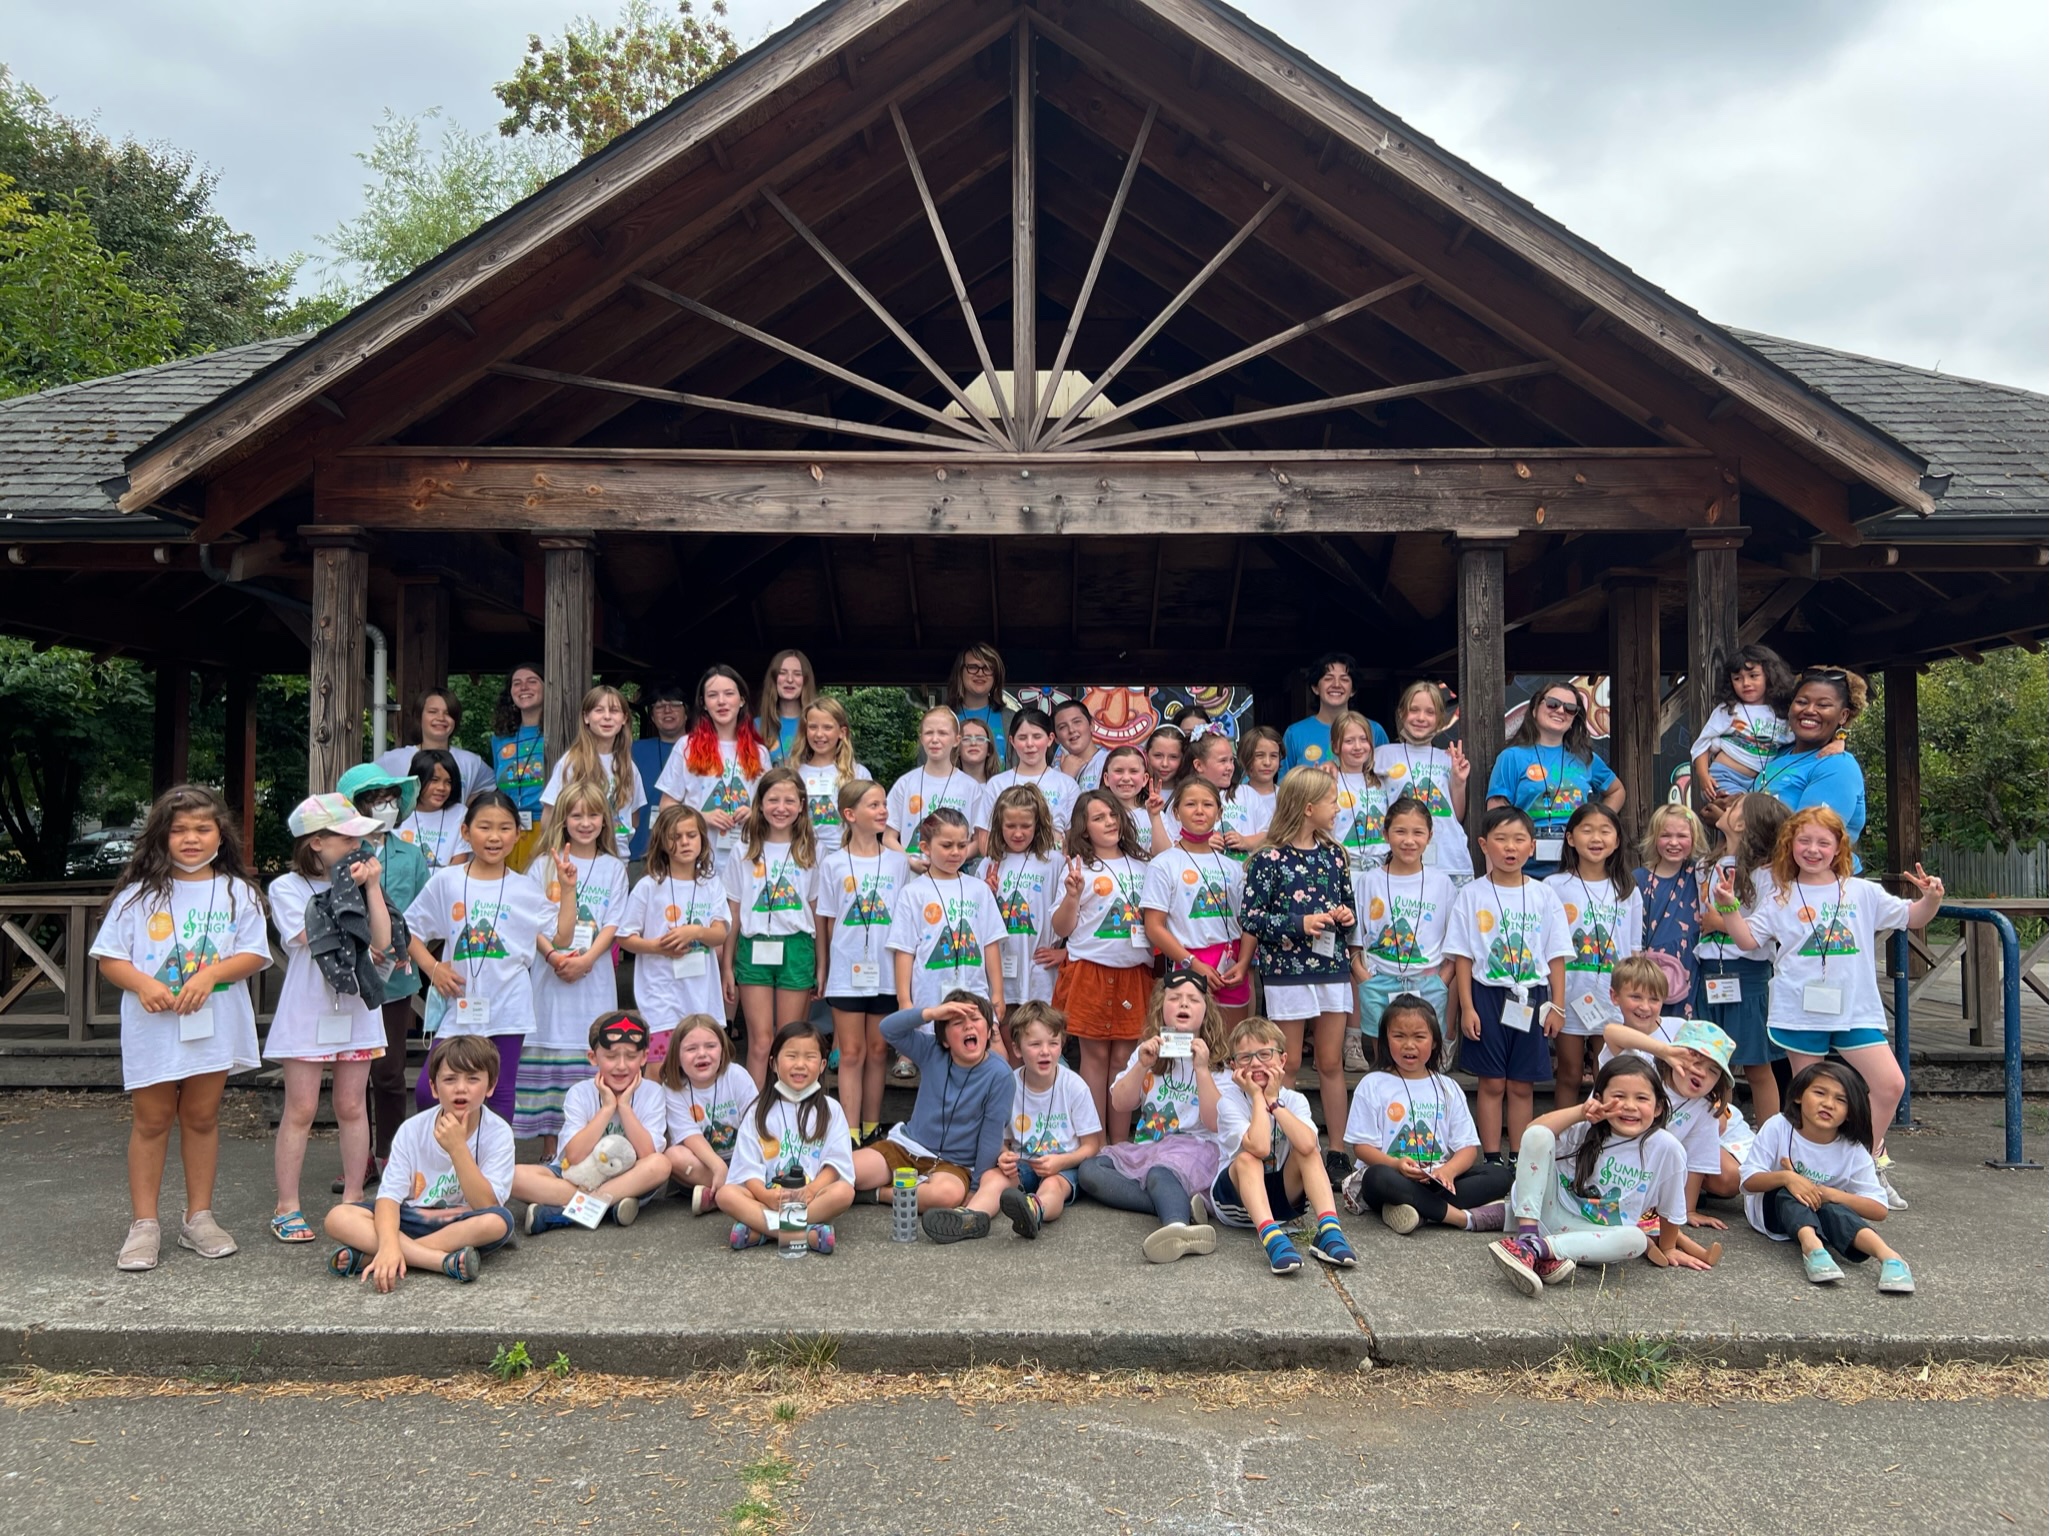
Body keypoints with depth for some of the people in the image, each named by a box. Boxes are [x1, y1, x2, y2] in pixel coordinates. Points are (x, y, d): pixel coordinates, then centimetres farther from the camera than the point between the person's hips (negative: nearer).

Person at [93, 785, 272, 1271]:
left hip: (214, 1027, 1)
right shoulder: (139, 893, 1)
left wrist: (210, 974, -18)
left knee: (202, 1117, 11)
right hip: (152, 1028, -1)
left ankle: (198, 1217, 21)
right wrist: (143, 983, -18)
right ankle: (144, 1224, 15)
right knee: (151, 1120, 6)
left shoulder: (237, 891, 3)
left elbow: (254, 954, -2)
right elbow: (109, 958, 0)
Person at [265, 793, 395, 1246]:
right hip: (307, 1011, -3)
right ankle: (287, 1207, 11)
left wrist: (371, 886, -7)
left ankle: (352, 1199, 18)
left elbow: (381, 940, -3)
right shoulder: (287, 887, -3)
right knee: (301, 1110, 1)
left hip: (356, 1008, 4)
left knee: (351, 1107, 9)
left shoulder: (359, 883, 8)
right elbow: (312, 939, -16)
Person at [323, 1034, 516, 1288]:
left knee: (499, 1221, -35)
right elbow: (389, 1195, -15)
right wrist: (389, 1244, -36)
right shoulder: (412, 1130, -8)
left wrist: (458, 1148, -30)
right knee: (338, 1217, -21)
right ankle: (446, 1261, -31)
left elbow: (486, 1206, -21)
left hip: (463, 1226, -2)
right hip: (411, 1222, 2)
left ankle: (368, 1257, -27)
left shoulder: (497, 1133, -14)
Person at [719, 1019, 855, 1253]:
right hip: (767, 1197, 1)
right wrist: (765, 1195, -19)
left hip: (812, 1198, -1)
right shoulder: (760, 1111, 10)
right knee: (726, 1194, -26)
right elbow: (748, 1166, 1)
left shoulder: (830, 1110, 9)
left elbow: (836, 1162, -1)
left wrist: (811, 1190, -21)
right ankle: (806, 1233, -35)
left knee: (843, 1191, -30)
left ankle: (759, 1231, -30)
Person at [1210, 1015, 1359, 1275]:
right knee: (1247, 1159, -32)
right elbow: (1259, 1146, -32)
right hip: (1237, 1195, -2)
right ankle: (1271, 1237, -50)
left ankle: (1329, 1231, -34)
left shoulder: (1294, 1100, -5)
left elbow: (1307, 1144, -28)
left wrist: (1273, 1100, -21)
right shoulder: (1229, 1100, -14)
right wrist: (1257, 1096, -22)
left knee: (1308, 1152, -23)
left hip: (1282, 1195, 3)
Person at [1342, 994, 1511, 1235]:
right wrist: (1397, 1165, -22)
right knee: (1377, 1177, -38)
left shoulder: (1448, 1088, 13)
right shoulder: (1372, 1085, 4)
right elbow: (1362, 1146, -3)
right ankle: (1463, 1217, -34)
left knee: (1501, 1175, -16)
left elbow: (1468, 1146, 5)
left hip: (1438, 1180, 4)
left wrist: (1448, 1171, -17)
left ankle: (1422, 1211, -31)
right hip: (1394, 1176, -4)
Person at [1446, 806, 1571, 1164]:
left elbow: (1556, 956, 5)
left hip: (1532, 998, 2)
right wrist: (1467, 1006, -7)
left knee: (1522, 1084, 7)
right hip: (1487, 996, -1)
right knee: (1492, 1083, 3)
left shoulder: (1543, 896, 4)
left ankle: (1518, 1157, 18)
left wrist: (1557, 1005, 0)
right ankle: (1491, 1158, 12)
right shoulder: (1471, 895, -1)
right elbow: (1463, 956, -2)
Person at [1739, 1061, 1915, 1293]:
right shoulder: (1778, 1128, -15)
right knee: (1789, 1194, -35)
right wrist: (1785, 1177, -36)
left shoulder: (1853, 1151, -10)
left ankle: (1887, 1256, -51)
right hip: (1773, 1210, -1)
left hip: (1820, 1214, 1)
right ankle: (1811, 1246, -60)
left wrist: (1827, 1193, -29)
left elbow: (1879, 1210, -14)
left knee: (1830, 1208, -34)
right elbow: (1749, 1181, -15)